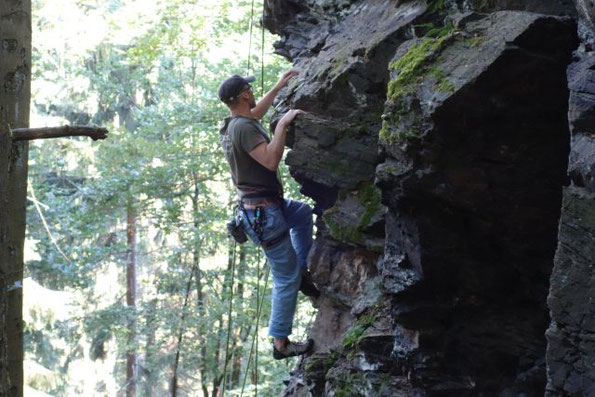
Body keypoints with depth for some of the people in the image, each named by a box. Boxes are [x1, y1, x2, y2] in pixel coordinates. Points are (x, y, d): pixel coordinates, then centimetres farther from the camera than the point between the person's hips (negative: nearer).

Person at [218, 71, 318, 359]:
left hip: (268, 203, 10)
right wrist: (282, 124, -23)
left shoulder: (232, 124, 9)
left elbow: (256, 112, 31)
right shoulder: (244, 127, -21)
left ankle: (302, 271, 26)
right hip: (263, 212, -10)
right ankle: (281, 343, 3)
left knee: (303, 213, 33)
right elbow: (271, 160, -31)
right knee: (286, 277, -3)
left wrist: (279, 86, 36)